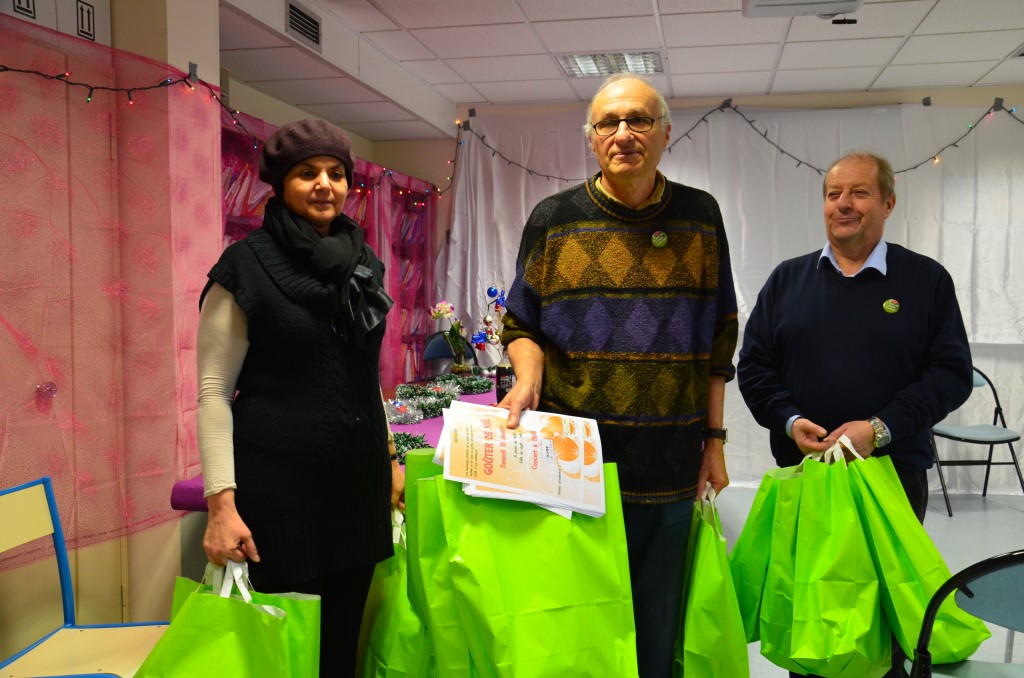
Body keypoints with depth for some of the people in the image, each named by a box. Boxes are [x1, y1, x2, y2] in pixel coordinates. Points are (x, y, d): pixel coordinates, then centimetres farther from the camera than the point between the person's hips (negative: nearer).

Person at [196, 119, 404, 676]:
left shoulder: (362, 263, 9)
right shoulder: (245, 267, -8)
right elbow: (213, 393, -10)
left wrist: (389, 458, 17)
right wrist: (221, 502, -17)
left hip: (359, 480, 5)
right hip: (280, 483, -5)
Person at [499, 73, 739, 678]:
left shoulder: (700, 217, 5)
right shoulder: (554, 218, 2)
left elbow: (718, 339, 8)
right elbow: (522, 325, 7)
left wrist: (714, 439, 5)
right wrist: (528, 378, -14)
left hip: (671, 464, 1)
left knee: (657, 626, 13)